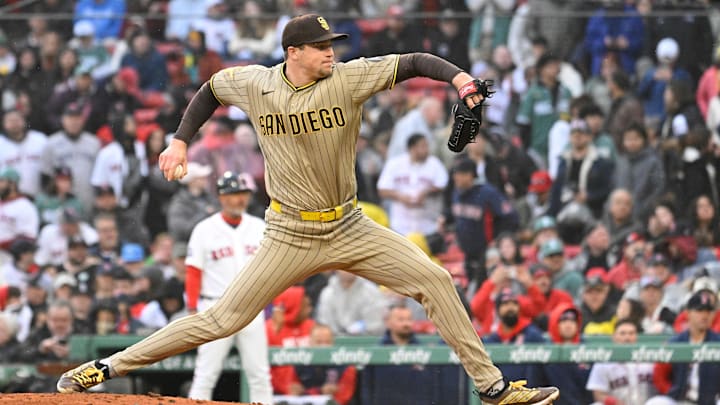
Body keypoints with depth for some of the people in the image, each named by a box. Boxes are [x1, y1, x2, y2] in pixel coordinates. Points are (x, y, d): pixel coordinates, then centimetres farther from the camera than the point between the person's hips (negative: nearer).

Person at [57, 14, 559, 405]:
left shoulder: (348, 78, -10)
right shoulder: (255, 84, -8)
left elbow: (413, 62, -14)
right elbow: (212, 89, 13)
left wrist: (457, 76, -33)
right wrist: (181, 141, 6)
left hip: (349, 228, 2)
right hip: (291, 239, -2)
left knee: (436, 280, -7)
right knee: (223, 320, -7)